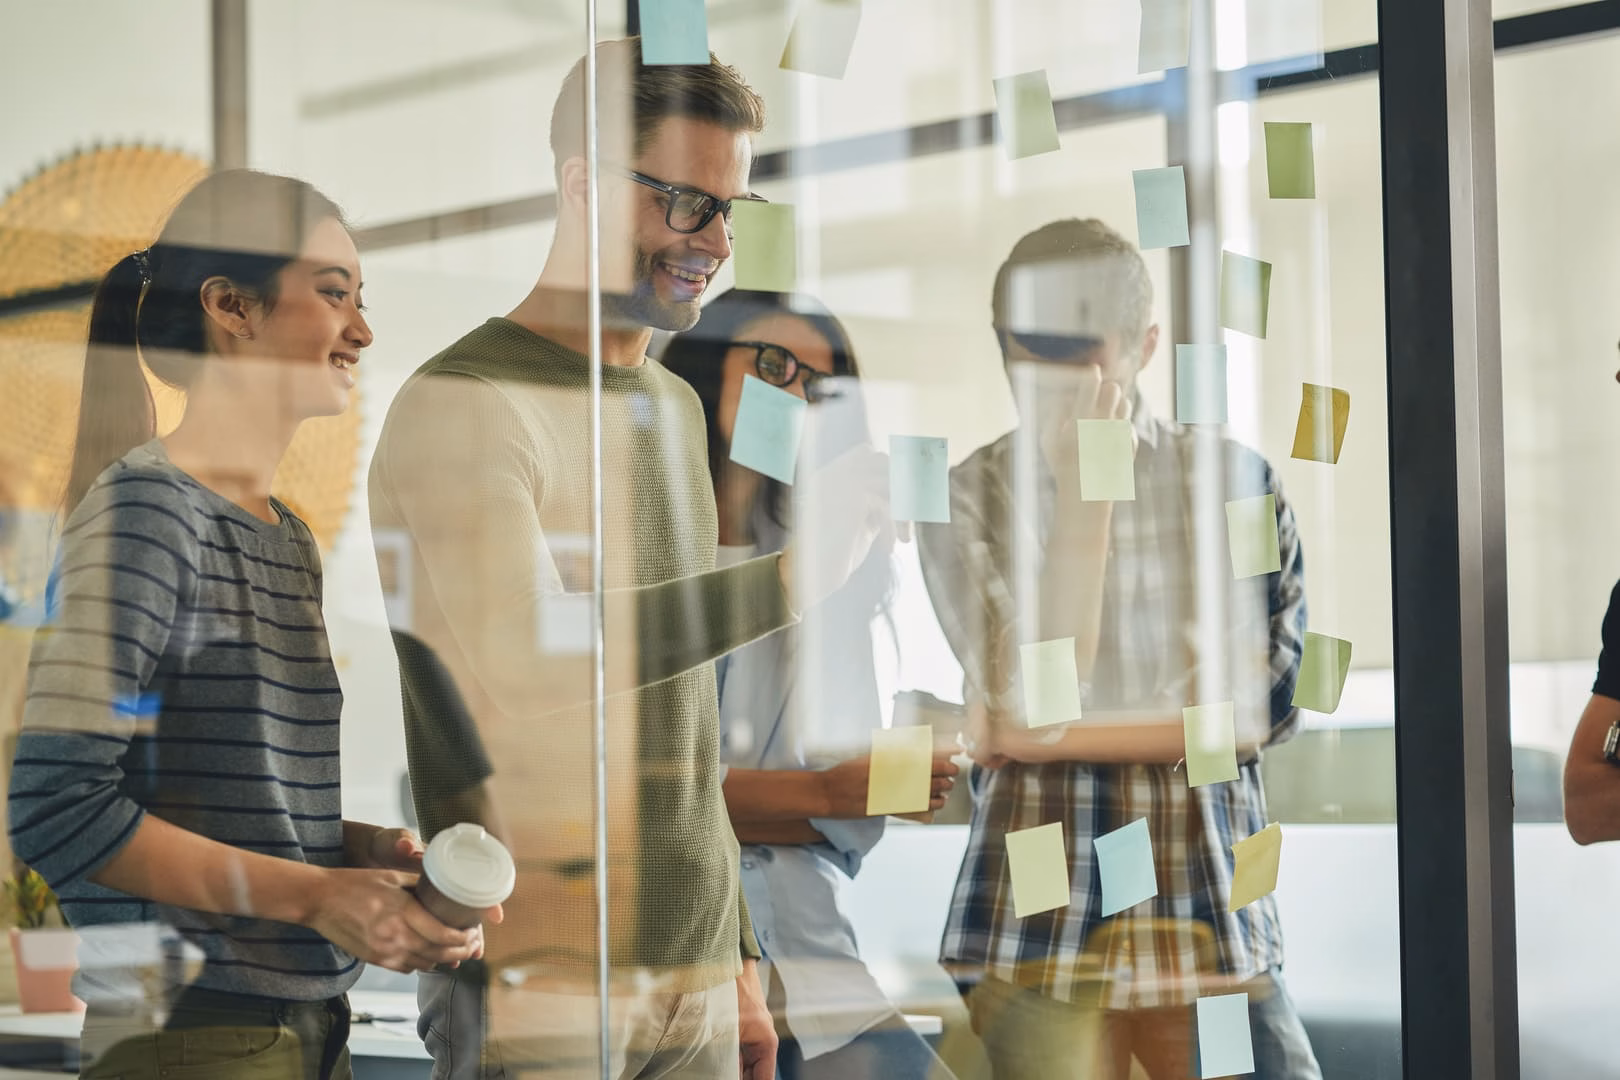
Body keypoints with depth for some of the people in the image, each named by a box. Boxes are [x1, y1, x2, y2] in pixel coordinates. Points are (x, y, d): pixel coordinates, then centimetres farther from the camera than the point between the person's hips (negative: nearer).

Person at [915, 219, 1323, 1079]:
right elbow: (1032, 698, -11)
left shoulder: (1235, 482, 3)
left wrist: (1054, 736, -8)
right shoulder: (968, 496, 2)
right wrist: (1082, 492, -10)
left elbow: (1254, 711, -3)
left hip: (1213, 922, 1)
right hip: (1040, 931, -1)